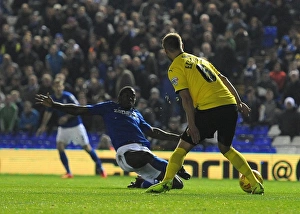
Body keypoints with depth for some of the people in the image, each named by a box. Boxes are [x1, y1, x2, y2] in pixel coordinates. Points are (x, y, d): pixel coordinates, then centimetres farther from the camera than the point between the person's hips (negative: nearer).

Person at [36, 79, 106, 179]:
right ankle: (68, 172, -1)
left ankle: (100, 168, 12)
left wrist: (67, 117, -24)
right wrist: (43, 125, -5)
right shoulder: (52, 99, -3)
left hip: (76, 125, -4)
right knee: (60, 146, -12)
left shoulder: (68, 96, -17)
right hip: (63, 127, 4)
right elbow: (48, 113, 5)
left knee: (87, 147, -3)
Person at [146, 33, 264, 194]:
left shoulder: (175, 68, 3)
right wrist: (239, 102, 22)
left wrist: (191, 125, -9)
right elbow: (223, 79, 22)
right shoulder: (199, 59, 25)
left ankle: (166, 182, -9)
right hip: (230, 105, 6)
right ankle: (256, 184, 20)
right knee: (225, 148, 23)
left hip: (209, 109, -6)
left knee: (183, 147, 3)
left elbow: (186, 97, -7)